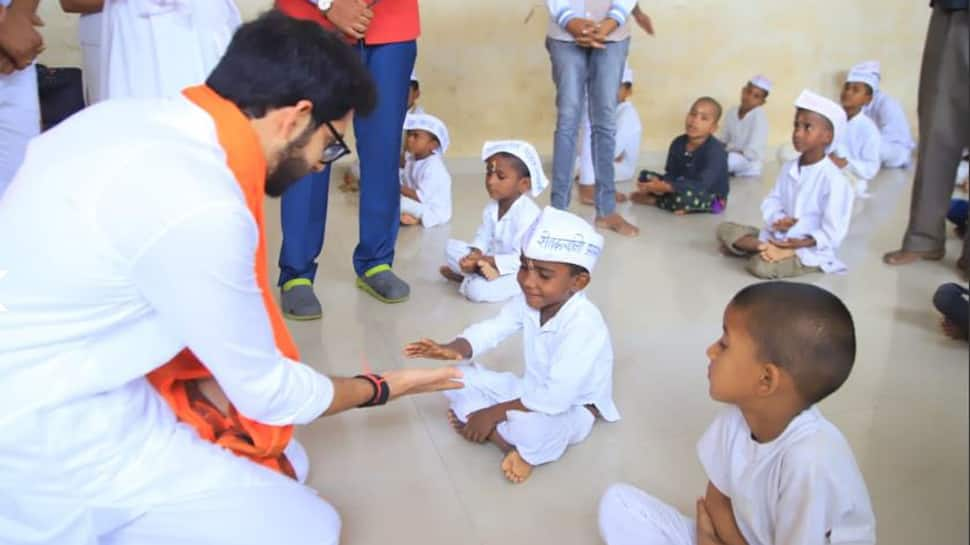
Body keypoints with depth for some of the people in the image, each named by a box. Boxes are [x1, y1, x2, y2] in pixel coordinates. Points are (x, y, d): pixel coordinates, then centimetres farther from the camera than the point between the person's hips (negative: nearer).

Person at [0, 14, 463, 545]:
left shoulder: (129, 117, -3)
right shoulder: (200, 208, -28)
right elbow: (265, 389, -14)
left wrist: (200, 379, -1)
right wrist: (381, 388, 2)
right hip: (47, 441, -9)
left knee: (278, 470, 16)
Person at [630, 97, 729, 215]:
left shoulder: (715, 151, -26)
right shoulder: (678, 143, -4)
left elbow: (702, 185, -36)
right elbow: (671, 174, -4)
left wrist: (667, 187, -45)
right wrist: (661, 185, -30)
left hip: (712, 198, -7)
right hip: (685, 188, 7)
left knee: (683, 195, -39)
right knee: (646, 176, 3)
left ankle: (653, 200, -10)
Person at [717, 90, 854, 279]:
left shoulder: (833, 179, -18)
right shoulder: (788, 168, 6)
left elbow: (833, 233, -18)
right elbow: (772, 201, 6)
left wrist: (803, 243, -31)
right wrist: (777, 220, -17)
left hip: (811, 250, -8)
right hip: (778, 235, 8)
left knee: (760, 265, -34)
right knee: (725, 229, 1)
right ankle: (766, 247, -15)